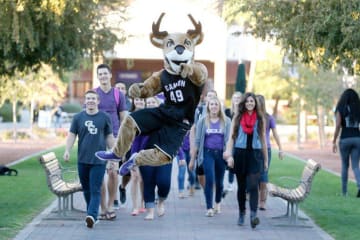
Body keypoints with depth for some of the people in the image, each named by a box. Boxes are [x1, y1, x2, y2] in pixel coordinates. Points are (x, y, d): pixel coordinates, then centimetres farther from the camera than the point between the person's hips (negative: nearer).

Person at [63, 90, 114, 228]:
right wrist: (67, 150, -8)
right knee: (86, 190, 9)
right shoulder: (78, 117, 6)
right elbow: (72, 135, 5)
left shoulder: (105, 118, 4)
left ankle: (92, 216, -21)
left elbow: (109, 137, 10)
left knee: (95, 190, -10)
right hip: (82, 160, 2)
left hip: (99, 160, -2)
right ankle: (92, 215, 21)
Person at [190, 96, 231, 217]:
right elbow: (197, 140, 6)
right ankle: (209, 208, -11)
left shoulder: (226, 121, 4)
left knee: (219, 181, 10)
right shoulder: (203, 121, 4)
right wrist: (192, 159, 6)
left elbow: (228, 139, 2)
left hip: (221, 153, 1)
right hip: (207, 153, -1)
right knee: (209, 179, -15)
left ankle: (217, 203, 34)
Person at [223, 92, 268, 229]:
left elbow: (263, 140, 11)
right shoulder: (238, 117, 6)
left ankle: (253, 215, -26)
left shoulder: (260, 118, 8)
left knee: (253, 185, -15)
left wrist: (265, 159, 11)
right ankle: (241, 214, 23)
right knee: (241, 186, 9)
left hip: (255, 154, -1)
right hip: (240, 153, 1)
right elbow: (232, 137, 4)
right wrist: (229, 155, -7)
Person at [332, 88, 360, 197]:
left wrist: (334, 142, -4)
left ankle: (344, 191, 20)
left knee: (345, 165, 16)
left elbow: (338, 126, -9)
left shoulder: (340, 110, -3)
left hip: (345, 139, -1)